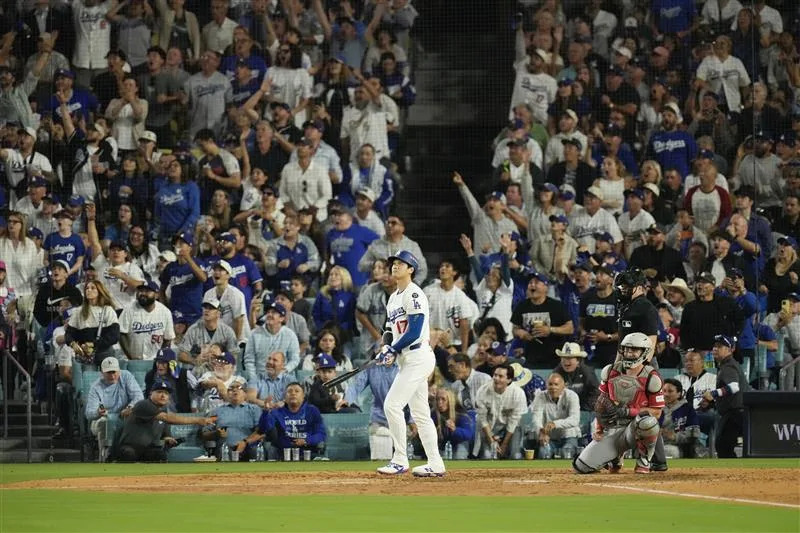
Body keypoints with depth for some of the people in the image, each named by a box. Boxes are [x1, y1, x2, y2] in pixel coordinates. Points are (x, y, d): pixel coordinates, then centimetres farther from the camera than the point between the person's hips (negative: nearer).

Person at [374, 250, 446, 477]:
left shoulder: (413, 294, -12)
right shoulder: (393, 298, 18)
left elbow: (414, 332, -19)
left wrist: (392, 350, -15)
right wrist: (387, 349, 3)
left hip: (418, 357, -10)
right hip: (407, 360, 10)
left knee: (392, 404, -14)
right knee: (420, 413, 10)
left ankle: (400, 460, -10)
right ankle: (435, 464, 13)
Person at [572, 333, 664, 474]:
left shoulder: (651, 378, -9)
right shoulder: (611, 371, 5)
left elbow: (656, 412, -10)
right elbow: (602, 402, 14)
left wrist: (627, 411, -19)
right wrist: (598, 429, 3)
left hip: (634, 428, -4)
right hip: (611, 429, 4)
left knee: (647, 421, -42)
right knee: (581, 467, -8)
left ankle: (643, 461, -15)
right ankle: (614, 456, 24)